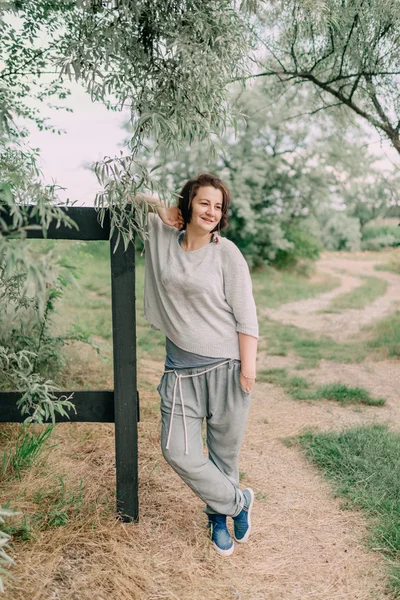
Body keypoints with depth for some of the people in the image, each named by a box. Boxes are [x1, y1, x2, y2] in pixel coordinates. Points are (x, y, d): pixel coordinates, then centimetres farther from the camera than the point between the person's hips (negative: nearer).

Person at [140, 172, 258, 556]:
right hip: (182, 369, 3)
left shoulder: (226, 253, -5)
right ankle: (237, 502, 19)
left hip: (225, 366, -3)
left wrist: (248, 366, -10)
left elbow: (245, 315, -5)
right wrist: (160, 208, 2)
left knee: (224, 450, 9)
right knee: (178, 452, -3)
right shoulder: (162, 238, 4)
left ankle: (218, 516, 34)